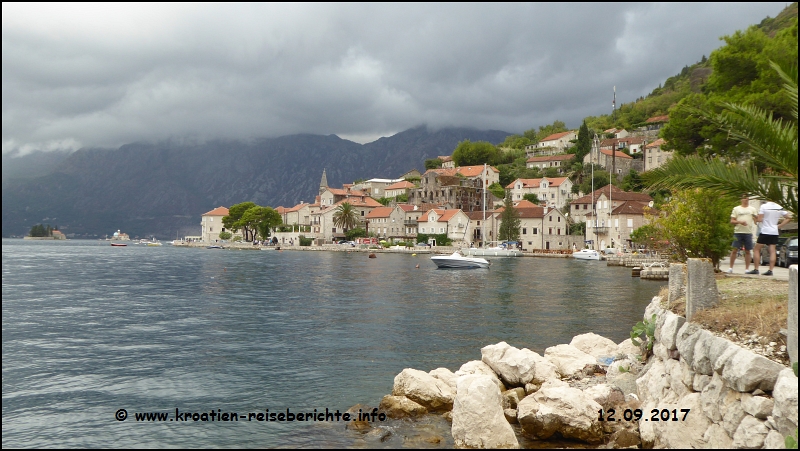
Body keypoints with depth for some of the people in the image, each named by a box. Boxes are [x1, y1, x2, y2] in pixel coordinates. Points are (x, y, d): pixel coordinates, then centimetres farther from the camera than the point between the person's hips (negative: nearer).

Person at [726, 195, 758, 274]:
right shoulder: (736, 209, 10)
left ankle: (747, 269, 9)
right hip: (738, 232, -1)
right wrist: (740, 222, -12)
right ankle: (730, 268, 3)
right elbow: (732, 221, 5)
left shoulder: (752, 209, 12)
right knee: (734, 250, -3)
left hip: (748, 232, 1)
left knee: (747, 251, 4)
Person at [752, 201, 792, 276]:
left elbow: (759, 219, -13)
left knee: (757, 250, 5)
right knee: (772, 251, 3)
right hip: (774, 232, 4)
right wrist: (779, 226, 8)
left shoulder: (763, 206, -9)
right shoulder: (779, 208, 6)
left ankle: (756, 269, 0)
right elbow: (788, 218, 9)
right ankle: (770, 270, -2)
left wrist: (755, 218, 7)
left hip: (765, 231, -4)